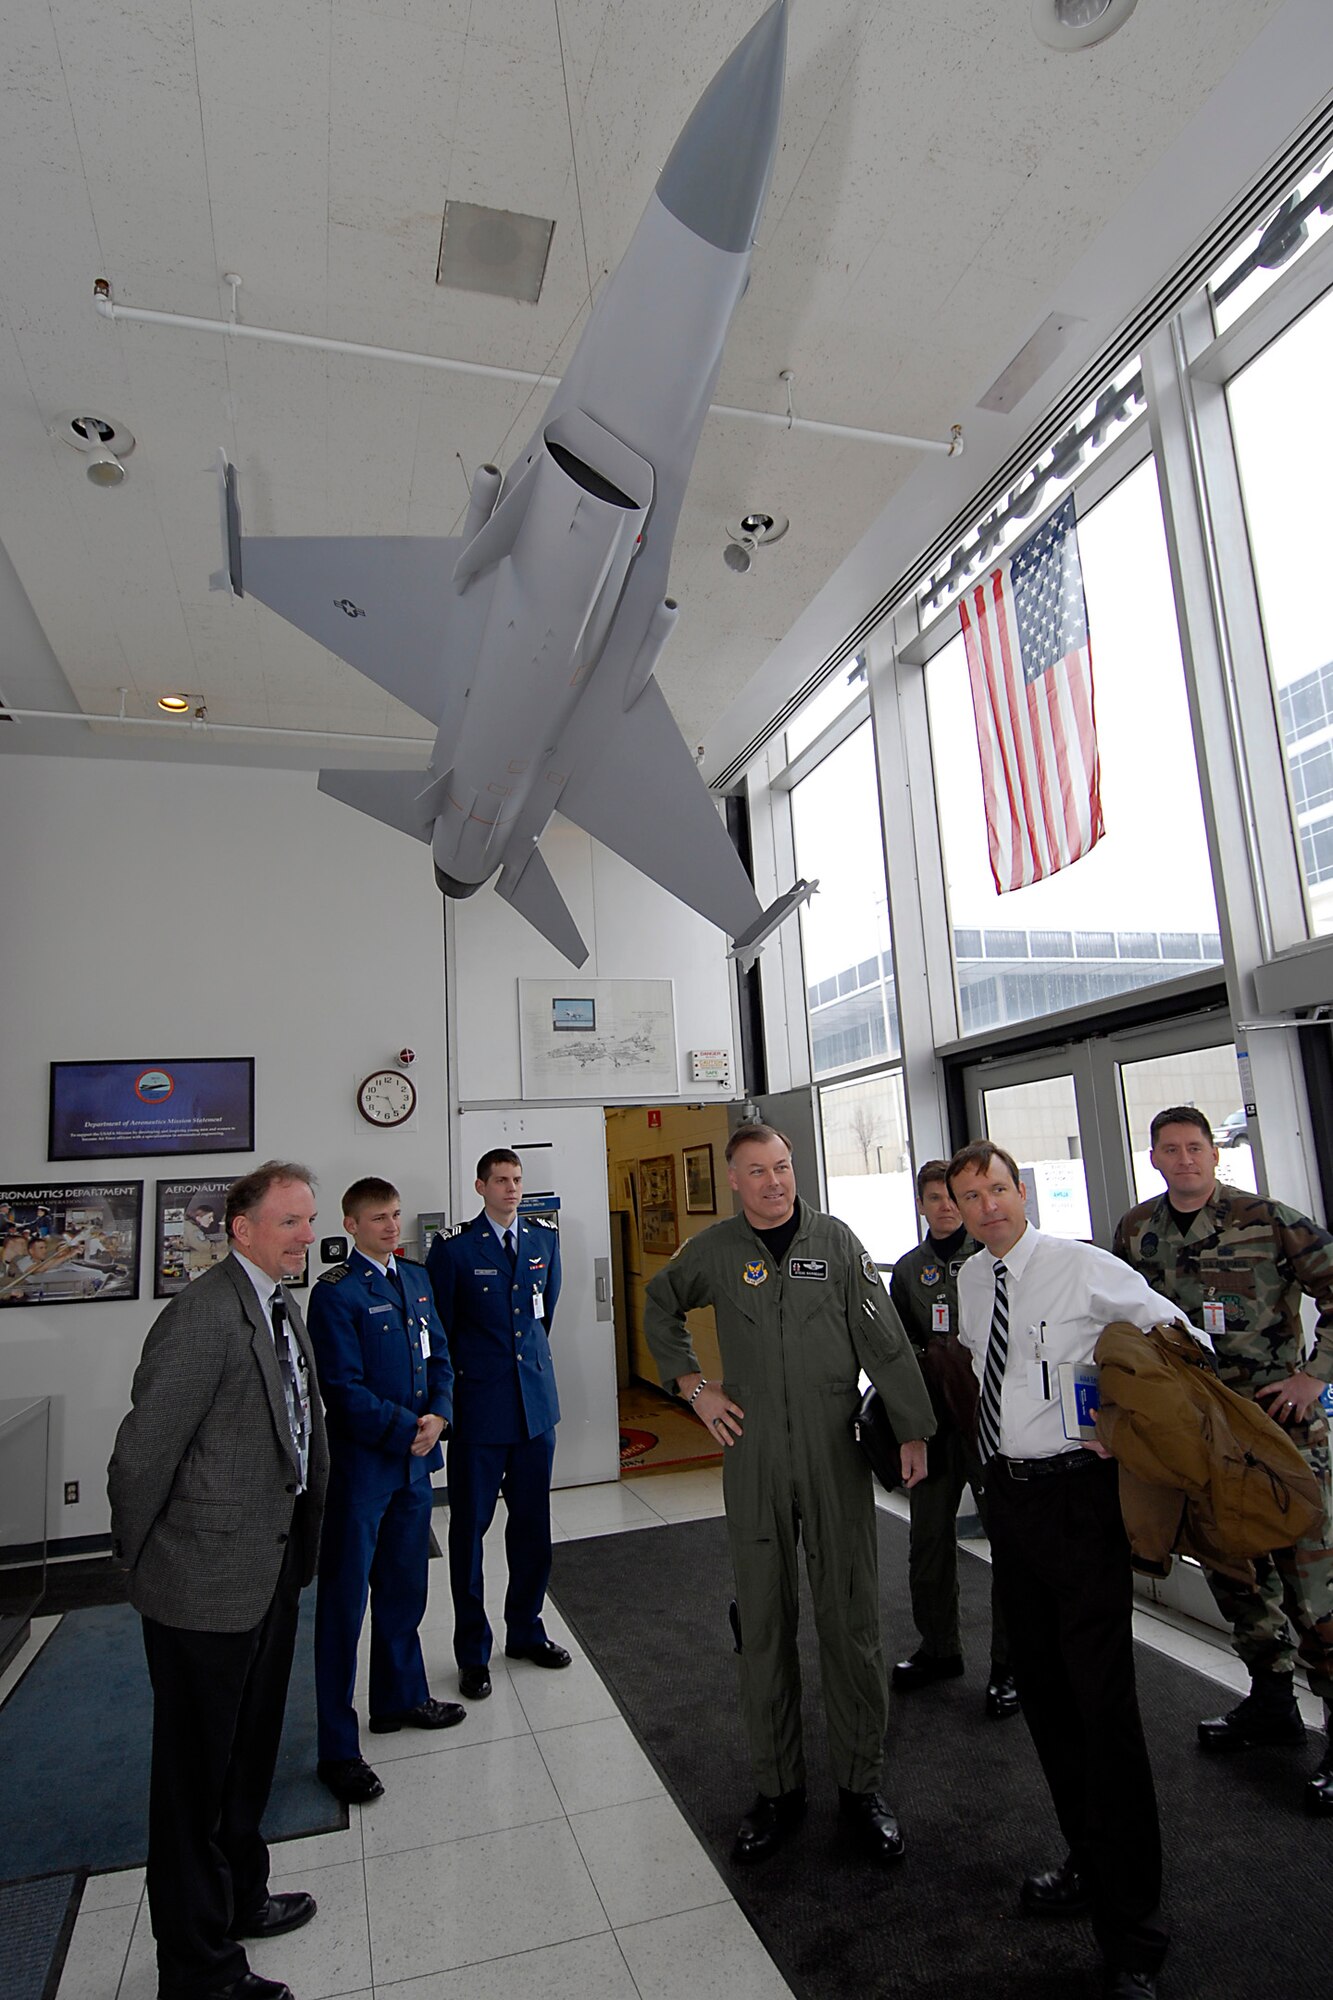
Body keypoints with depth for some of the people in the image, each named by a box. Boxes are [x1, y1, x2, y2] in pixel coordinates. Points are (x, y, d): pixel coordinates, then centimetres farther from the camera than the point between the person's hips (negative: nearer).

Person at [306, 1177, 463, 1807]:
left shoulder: (415, 1279, 8)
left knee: (404, 1588, 20)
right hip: (360, 1465, -7)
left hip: (414, 1460, 7)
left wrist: (437, 1415, -6)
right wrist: (406, 1429, -17)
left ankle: (401, 1697, 39)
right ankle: (337, 1750, 16)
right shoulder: (336, 1293, -14)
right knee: (344, 1601, 4)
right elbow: (345, 1389, -17)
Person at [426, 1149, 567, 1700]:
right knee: (469, 1526, 7)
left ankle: (525, 1630, 33)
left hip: (536, 1402, 4)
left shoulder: (544, 1240, 6)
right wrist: (448, 1395, 0)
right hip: (479, 1408, -4)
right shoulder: (453, 1248, -8)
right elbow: (439, 1329, -3)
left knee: (532, 1524, 14)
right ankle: (472, 1652, 23)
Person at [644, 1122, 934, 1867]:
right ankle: (779, 1789, 27)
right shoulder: (714, 1250, 1)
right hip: (753, 1458, 1)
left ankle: (863, 1784, 25)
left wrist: (914, 1429, -1)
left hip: (836, 1454, -1)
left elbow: (885, 1340, -1)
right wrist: (692, 1385, 7)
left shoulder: (836, 1240, -2)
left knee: (853, 1621, 7)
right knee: (764, 1625, 10)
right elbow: (660, 1310, 17)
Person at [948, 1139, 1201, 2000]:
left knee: (1103, 1701, -3)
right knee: (1042, 1687, 17)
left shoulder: (1085, 1267, -13)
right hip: (1009, 1492, 7)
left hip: (1078, 1489, -6)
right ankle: (1090, 1864, 37)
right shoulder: (970, 1281, 6)